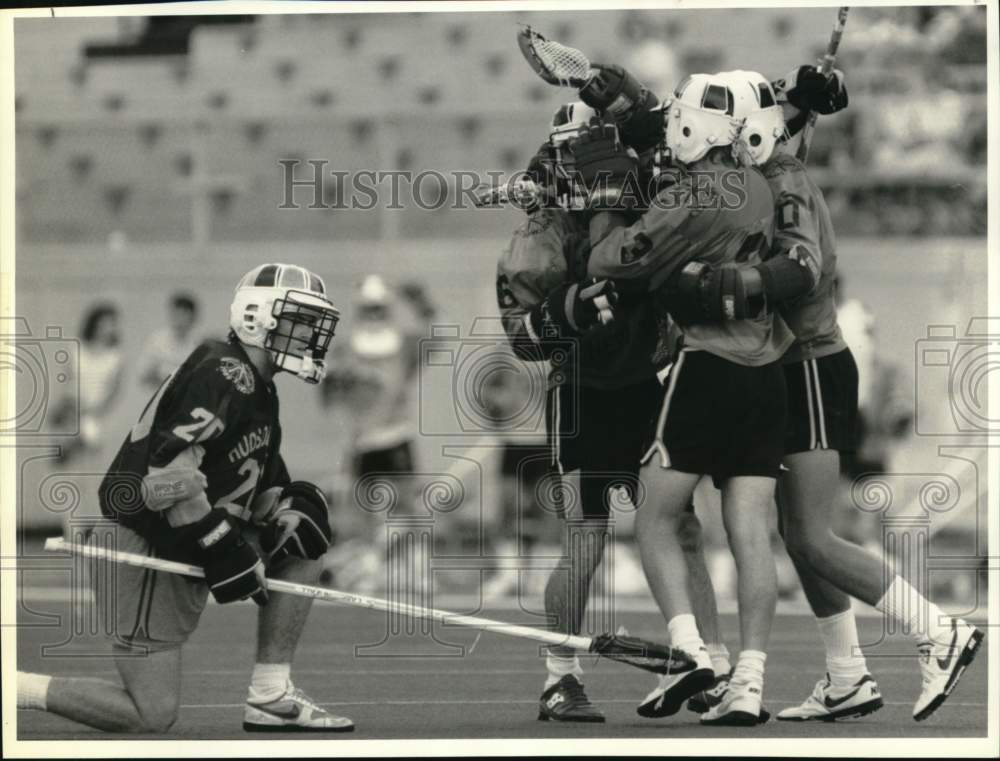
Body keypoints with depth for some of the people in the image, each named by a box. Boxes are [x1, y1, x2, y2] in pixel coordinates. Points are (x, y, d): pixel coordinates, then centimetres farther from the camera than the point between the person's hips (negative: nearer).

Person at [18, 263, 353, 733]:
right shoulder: (225, 373, -16)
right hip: (144, 549, -10)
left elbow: (260, 480, 22)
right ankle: (12, 687, -3)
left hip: (187, 548, 10)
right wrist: (221, 546, -25)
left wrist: (291, 510, 0)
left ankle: (271, 698, 7)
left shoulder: (259, 391, 16)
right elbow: (170, 467, -28)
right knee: (153, 716, -11)